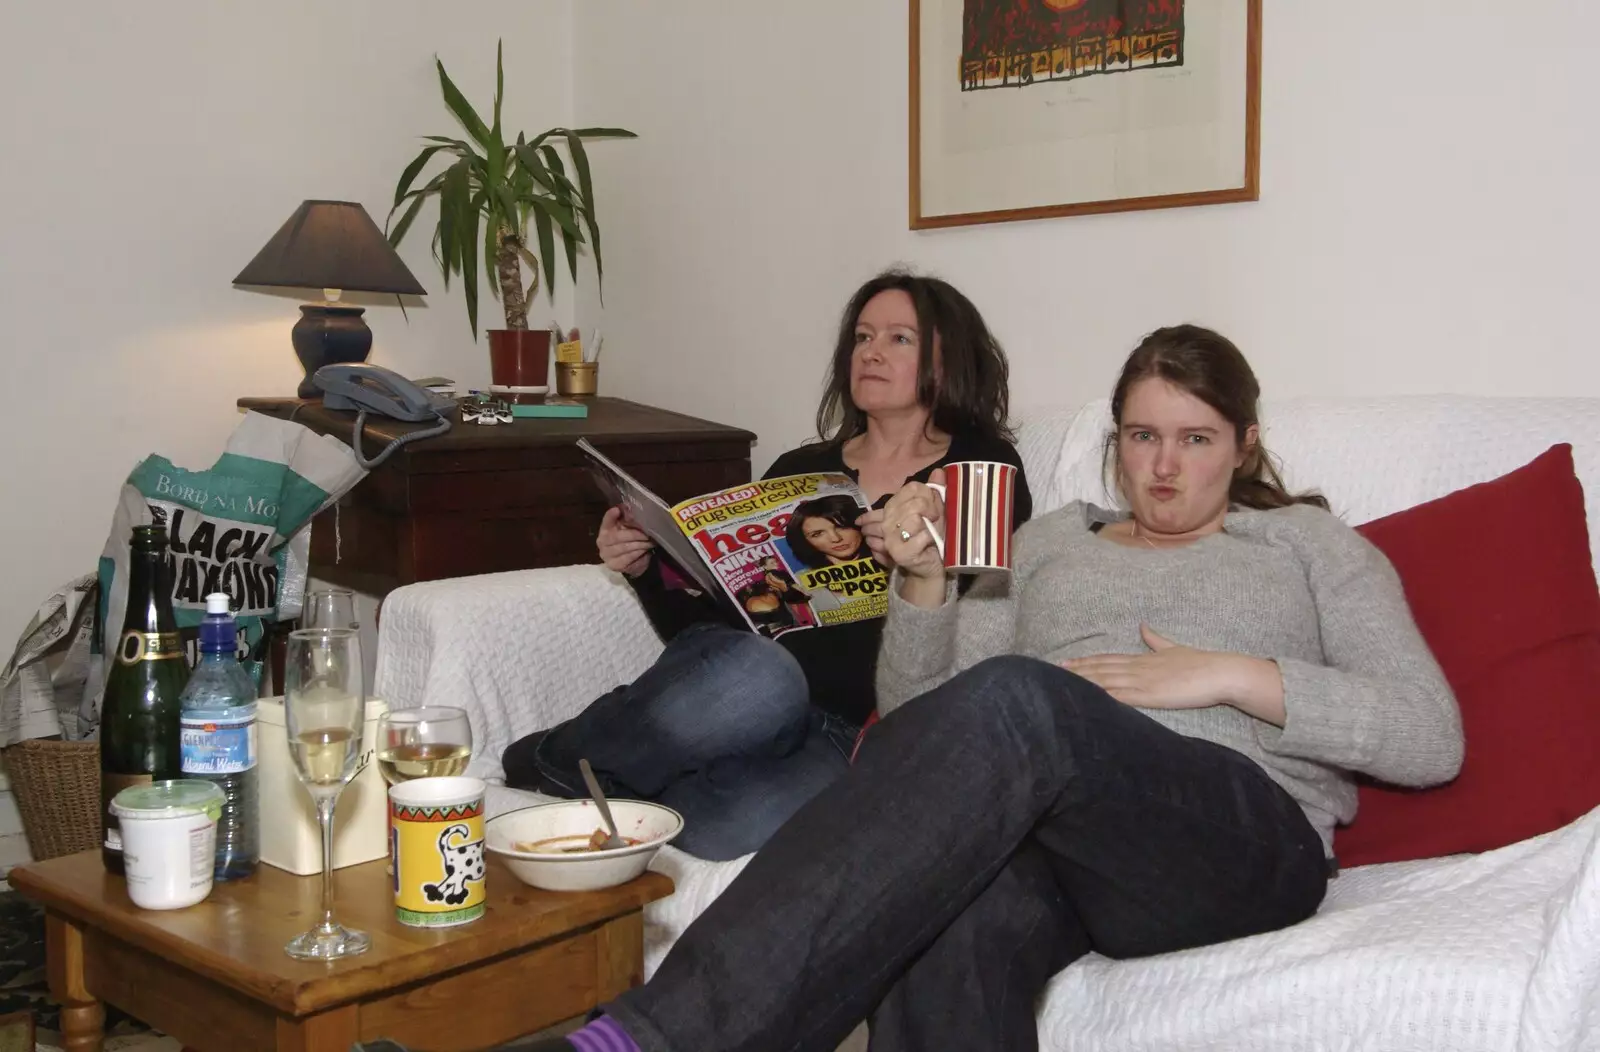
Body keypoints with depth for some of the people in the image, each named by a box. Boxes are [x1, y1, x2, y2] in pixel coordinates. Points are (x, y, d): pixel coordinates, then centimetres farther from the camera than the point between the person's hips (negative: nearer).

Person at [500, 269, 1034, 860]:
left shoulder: (984, 469, 11)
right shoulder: (798, 470, 21)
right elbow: (708, 621, 19)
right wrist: (646, 569, 2)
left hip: (857, 732, -2)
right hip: (752, 683, 3)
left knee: (724, 825, -37)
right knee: (754, 677, -39)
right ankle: (552, 762, -14)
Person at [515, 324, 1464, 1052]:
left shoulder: (1311, 543, 20)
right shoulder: (1048, 541, 27)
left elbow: (1432, 738, 7)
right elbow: (921, 712, 18)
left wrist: (1232, 675, -4)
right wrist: (923, 582, 0)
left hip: (1246, 836, -2)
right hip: (1058, 833, 3)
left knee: (1015, 701, -37)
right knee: (948, 915, -40)